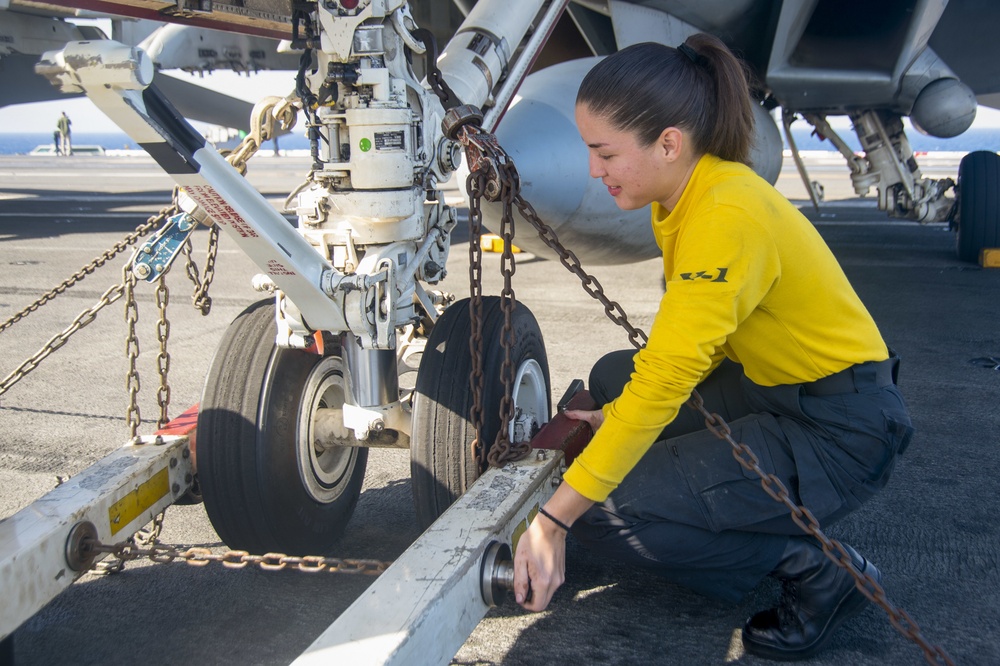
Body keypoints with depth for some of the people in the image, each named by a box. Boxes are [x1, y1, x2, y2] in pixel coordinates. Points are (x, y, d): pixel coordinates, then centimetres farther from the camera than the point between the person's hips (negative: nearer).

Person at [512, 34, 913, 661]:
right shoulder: (687, 196, 2)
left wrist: (552, 519, -30)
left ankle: (814, 567, -3)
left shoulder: (727, 218, -27)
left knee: (604, 510, -16)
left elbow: (666, 380, -31)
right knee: (612, 375, 17)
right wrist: (617, 416, 3)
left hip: (841, 434, -10)